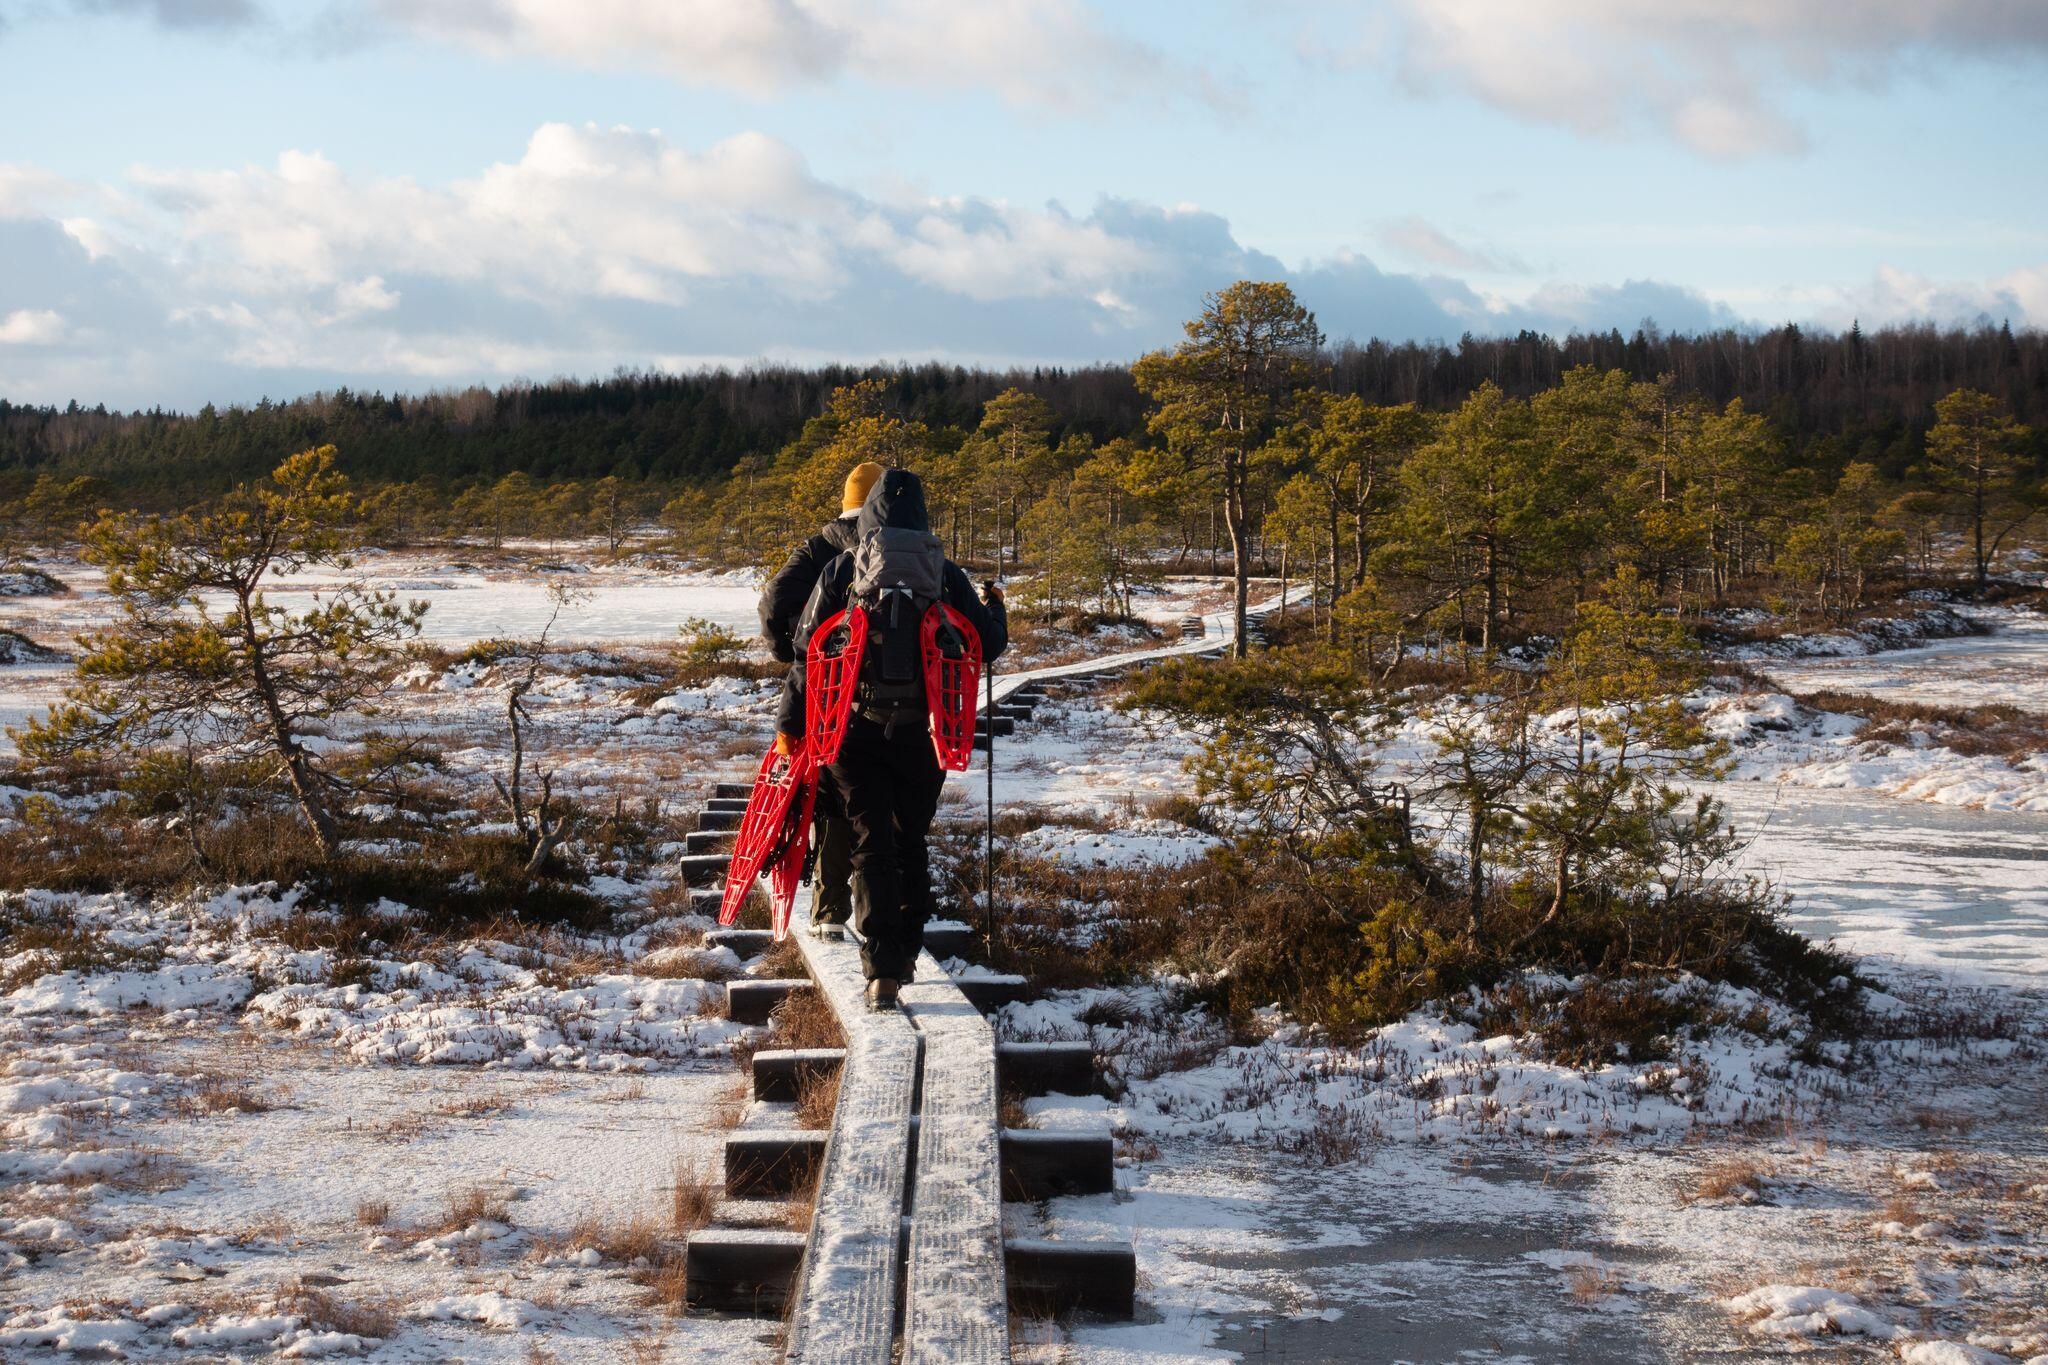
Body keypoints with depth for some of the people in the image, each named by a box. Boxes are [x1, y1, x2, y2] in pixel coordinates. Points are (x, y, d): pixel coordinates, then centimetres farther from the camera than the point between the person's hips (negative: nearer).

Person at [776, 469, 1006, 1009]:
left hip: (855, 731, -1)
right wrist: (995, 607, 29)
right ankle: (906, 953, 23)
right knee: (912, 843, 17)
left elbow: (807, 650, 0)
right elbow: (989, 644, 6)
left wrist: (790, 724, 7)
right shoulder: (946, 576, 0)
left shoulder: (841, 571, -1)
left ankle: (881, 970, -9)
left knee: (872, 845, 2)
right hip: (923, 733, 1)